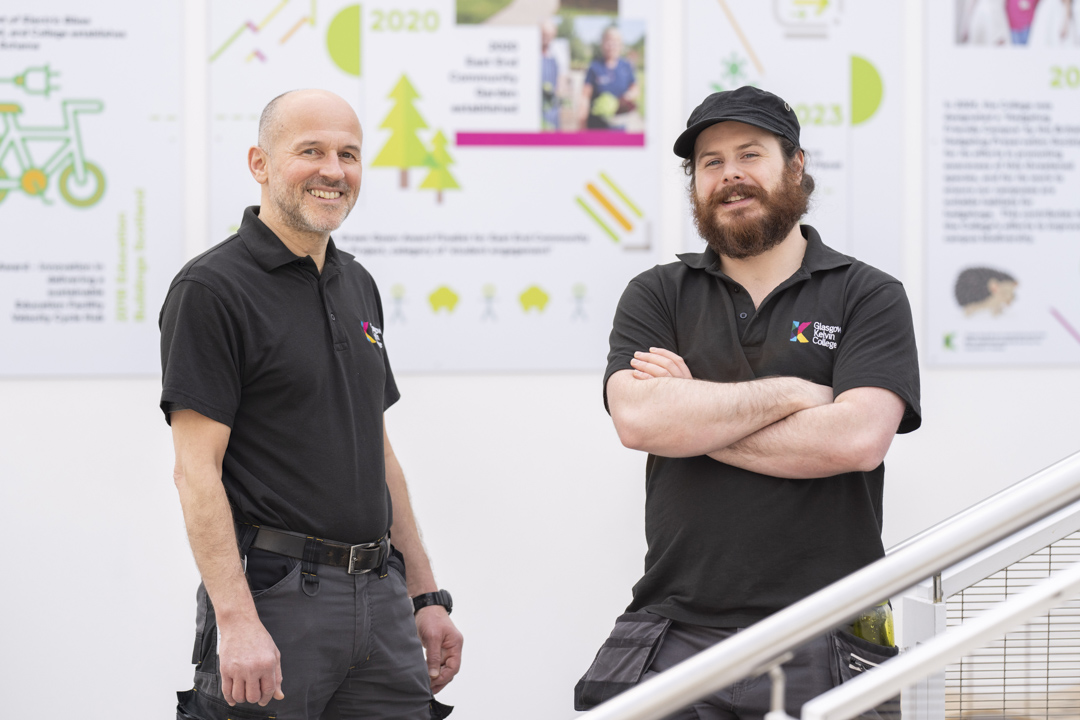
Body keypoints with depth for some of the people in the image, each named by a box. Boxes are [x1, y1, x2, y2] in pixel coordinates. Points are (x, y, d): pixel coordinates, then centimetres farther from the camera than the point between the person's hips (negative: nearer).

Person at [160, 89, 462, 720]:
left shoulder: (358, 285, 15)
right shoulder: (213, 289, -8)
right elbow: (197, 469, -14)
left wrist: (427, 595, 16)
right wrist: (236, 621, -22)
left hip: (380, 597, 7)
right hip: (274, 596, -7)